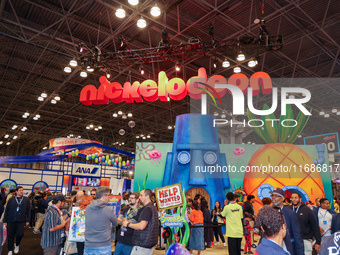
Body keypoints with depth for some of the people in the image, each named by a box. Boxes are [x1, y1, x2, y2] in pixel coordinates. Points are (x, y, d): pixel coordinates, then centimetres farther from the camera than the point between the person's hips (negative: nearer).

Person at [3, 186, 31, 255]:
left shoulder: (26, 199, 4)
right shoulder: (11, 199, 4)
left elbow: (28, 210, 5)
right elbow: (7, 210, 6)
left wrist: (28, 220, 1)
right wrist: (5, 221, 4)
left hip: (21, 221, -1)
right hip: (11, 221, 1)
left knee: (20, 234, -11)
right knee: (10, 236, 7)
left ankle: (17, 245, 21)